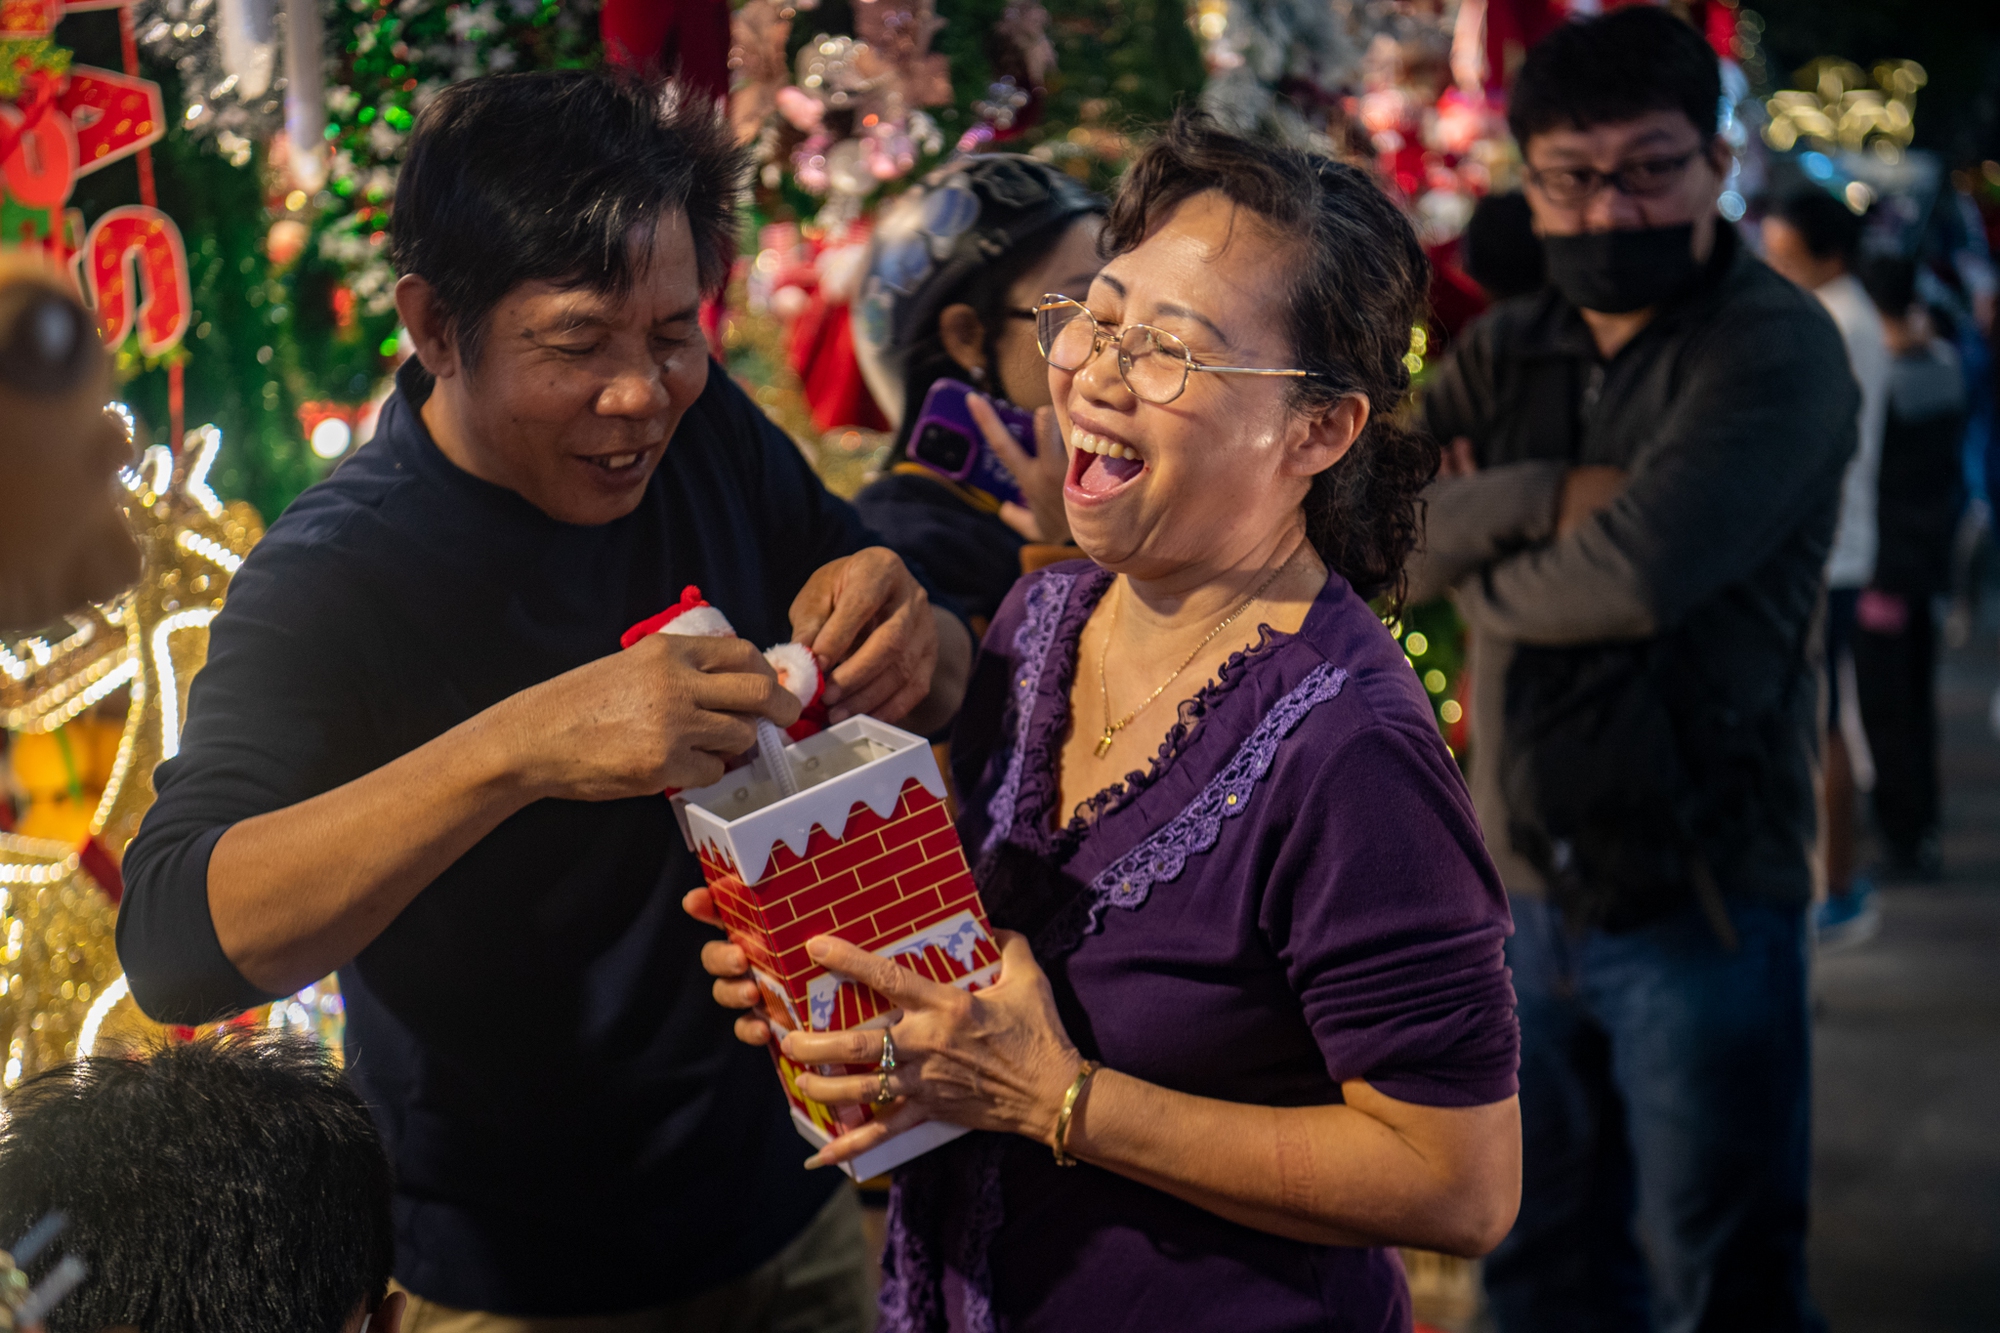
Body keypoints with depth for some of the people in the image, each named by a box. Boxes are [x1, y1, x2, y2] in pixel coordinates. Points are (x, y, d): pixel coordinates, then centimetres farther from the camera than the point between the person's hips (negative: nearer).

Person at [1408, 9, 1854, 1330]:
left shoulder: (1778, 346, -12)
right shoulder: (1508, 351, 8)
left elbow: (1641, 573, -25)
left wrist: (1474, 563, -6)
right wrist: (1536, 498, -18)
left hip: (1700, 908, -6)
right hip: (1538, 900, 6)